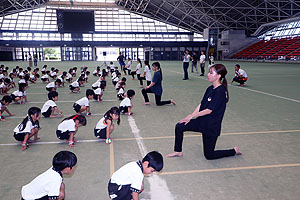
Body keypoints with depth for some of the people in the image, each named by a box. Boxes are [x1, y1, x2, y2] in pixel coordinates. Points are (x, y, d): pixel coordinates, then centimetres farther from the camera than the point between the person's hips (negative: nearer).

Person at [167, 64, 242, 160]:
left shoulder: (221, 91, -22)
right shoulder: (210, 89, 4)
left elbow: (209, 110, -22)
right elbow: (201, 104, 5)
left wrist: (192, 116, -13)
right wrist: (190, 116, -6)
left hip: (212, 126, -8)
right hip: (202, 121, 8)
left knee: (209, 155, 6)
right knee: (179, 127, -2)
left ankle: (234, 151, 26)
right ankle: (178, 151, 17)